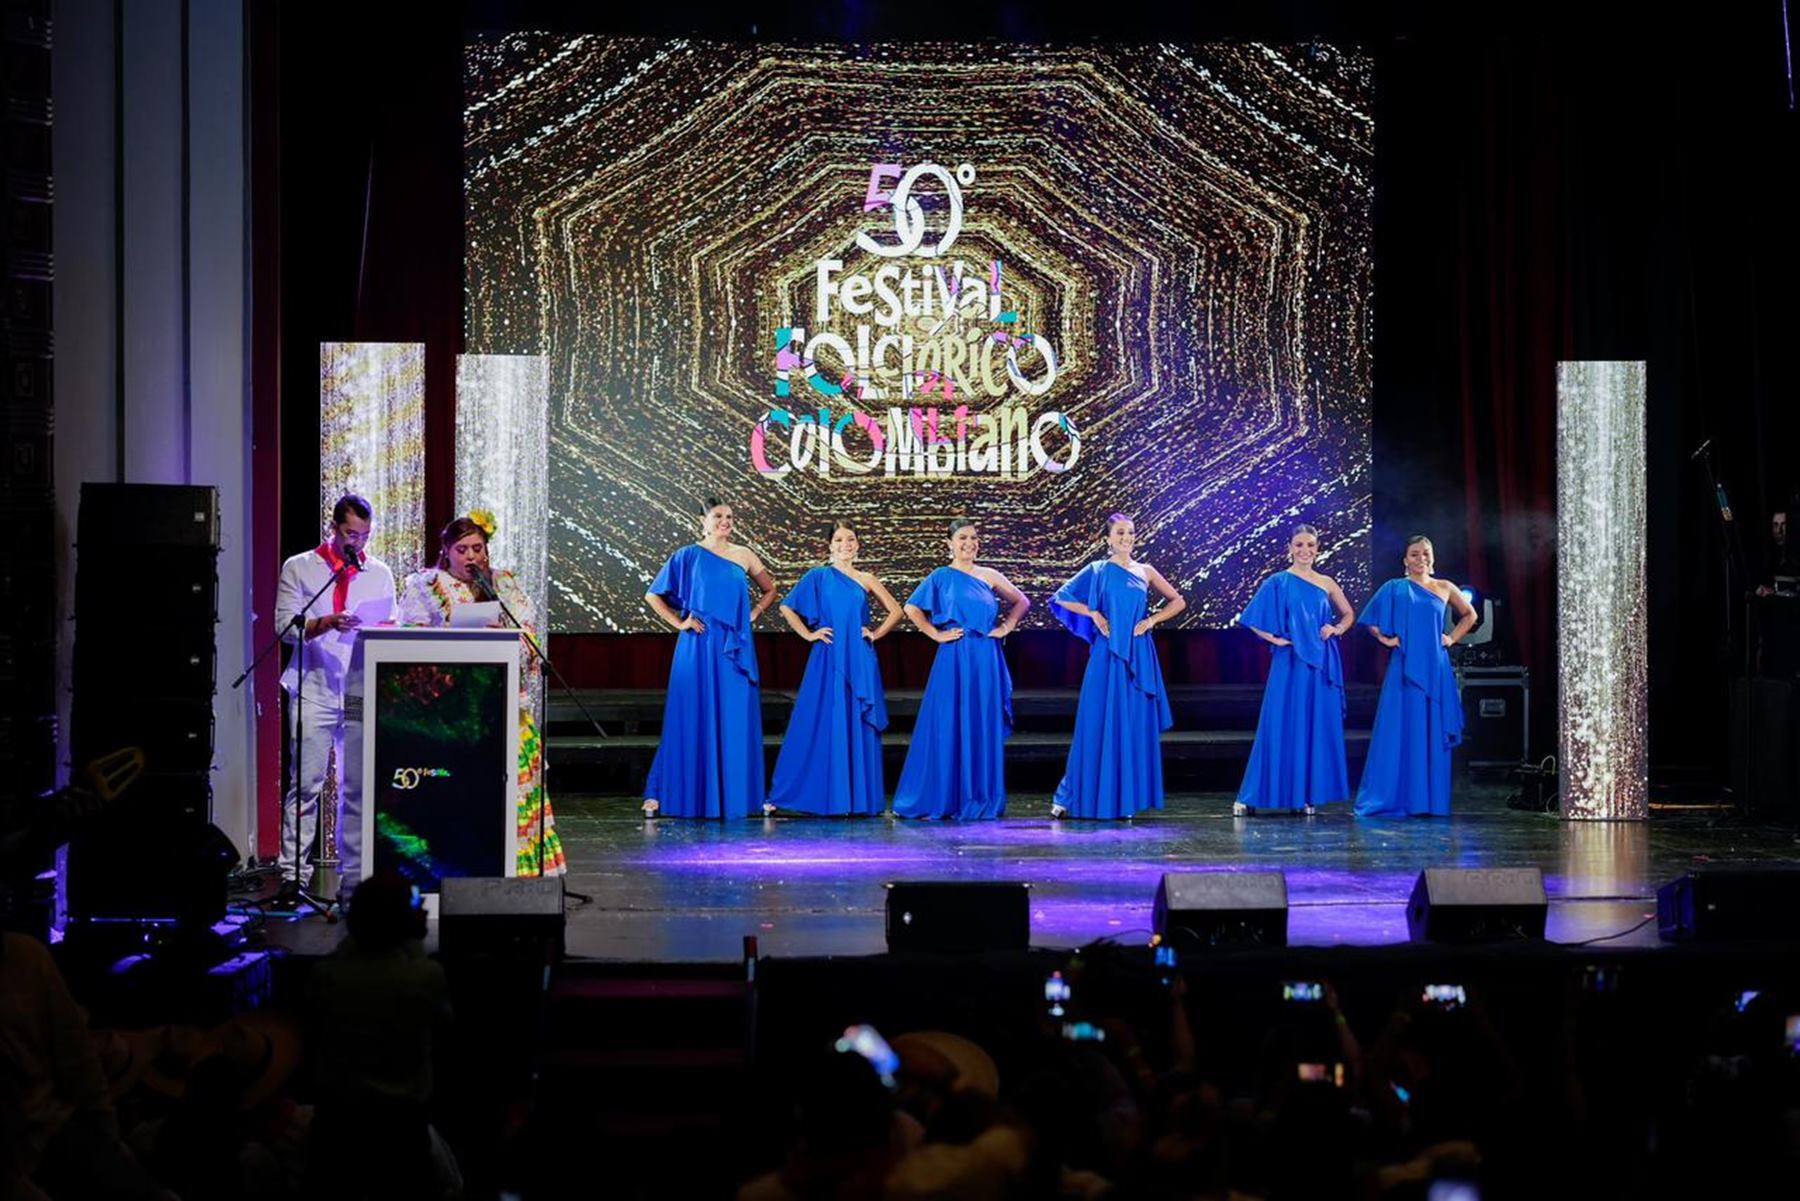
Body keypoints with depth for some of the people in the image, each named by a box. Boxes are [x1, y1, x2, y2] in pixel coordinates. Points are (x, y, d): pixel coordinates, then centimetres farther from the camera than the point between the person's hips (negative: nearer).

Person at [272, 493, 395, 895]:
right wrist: (326, 624, -19)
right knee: (305, 784, -8)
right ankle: (293, 873, -7)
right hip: (314, 690, -3)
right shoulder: (299, 568, 7)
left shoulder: (380, 574, 16)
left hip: (363, 692, 3)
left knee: (358, 787, 2)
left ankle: (354, 874, 8)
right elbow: (285, 625, -2)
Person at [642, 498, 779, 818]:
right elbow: (653, 595, 4)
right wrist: (679, 623, -4)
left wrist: (753, 615, 7)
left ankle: (739, 794, 9)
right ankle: (658, 794, 0)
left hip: (736, 649, 3)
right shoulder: (688, 556, 1)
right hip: (699, 647, -3)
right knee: (692, 719, -4)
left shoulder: (743, 556, 9)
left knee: (738, 721, 3)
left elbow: (770, 590, 22)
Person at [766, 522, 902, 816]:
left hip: (860, 662, 2)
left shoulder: (866, 580, 9)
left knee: (859, 728, 2)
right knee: (819, 727, -5)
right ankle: (782, 794, 0)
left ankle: (858, 796, 7)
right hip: (828, 659, -2)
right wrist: (808, 634, -4)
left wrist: (876, 634, 5)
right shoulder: (818, 577, 3)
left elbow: (895, 611, 17)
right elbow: (787, 608, 2)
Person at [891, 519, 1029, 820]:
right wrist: (936, 634, -5)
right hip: (954, 660, -3)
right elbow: (912, 608, 0)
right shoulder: (941, 577, 3)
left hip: (986, 660, 3)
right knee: (949, 729, -3)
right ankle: (943, 799, 2)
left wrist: (1006, 627, 7)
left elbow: (1021, 602, 19)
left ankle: (981, 799, 9)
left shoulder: (989, 577, 10)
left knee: (984, 729, 3)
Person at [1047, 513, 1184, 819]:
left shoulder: (1145, 572, 9)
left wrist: (1152, 620, 0)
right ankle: (1069, 797, 2)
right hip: (1108, 656, -3)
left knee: (1136, 726, 2)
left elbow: (1177, 601, 14)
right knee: (1100, 725, -4)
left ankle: (1126, 799, 7)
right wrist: (1094, 614, -8)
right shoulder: (1098, 571, 3)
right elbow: (1062, 598, 2)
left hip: (1139, 656, 3)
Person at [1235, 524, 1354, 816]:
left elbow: (1348, 614, 22)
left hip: (1321, 663, 4)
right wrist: (1275, 639, -11)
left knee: (1318, 727, 2)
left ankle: (1306, 795, 8)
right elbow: (1253, 620, -1)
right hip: (1290, 663, -4)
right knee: (1281, 726, -5)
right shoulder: (1278, 582, 0)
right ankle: (1251, 797, -1)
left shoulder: (1326, 584, 10)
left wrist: (1336, 629, 3)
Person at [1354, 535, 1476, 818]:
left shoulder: (1445, 588, 9)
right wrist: (1386, 639, -4)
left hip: (1435, 669, 2)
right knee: (1400, 732, -4)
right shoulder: (1395, 589, 4)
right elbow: (1370, 620, 9)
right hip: (1406, 668, -2)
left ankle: (1430, 800, 5)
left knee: (1433, 734, 2)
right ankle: (1395, 798, -3)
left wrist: (1452, 638, 10)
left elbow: (1469, 615, 22)